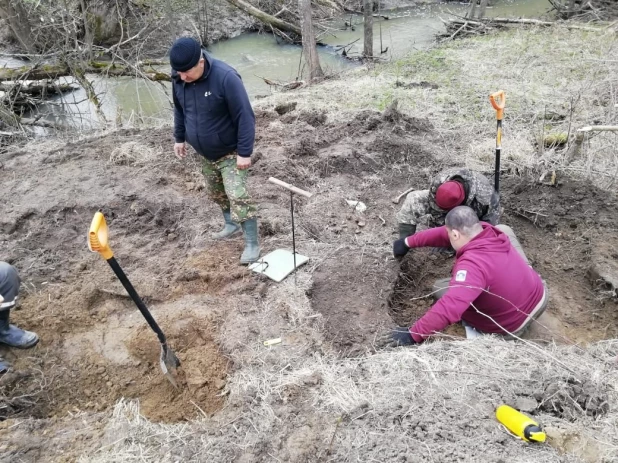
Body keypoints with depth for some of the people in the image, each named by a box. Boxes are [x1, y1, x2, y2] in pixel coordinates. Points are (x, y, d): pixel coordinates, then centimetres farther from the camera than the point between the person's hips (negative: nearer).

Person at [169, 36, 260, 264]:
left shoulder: (225, 77, -28)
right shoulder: (179, 79, -8)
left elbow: (244, 117, -24)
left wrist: (244, 152, -24)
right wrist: (179, 138, 14)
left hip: (231, 152, -7)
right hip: (206, 153, 7)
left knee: (238, 196, -11)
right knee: (216, 193, 20)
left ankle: (252, 244, -1)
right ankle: (231, 223, 44)